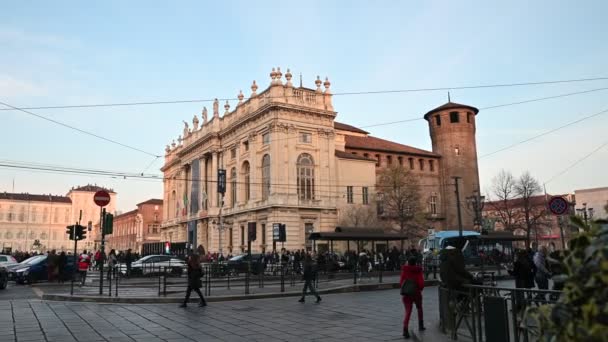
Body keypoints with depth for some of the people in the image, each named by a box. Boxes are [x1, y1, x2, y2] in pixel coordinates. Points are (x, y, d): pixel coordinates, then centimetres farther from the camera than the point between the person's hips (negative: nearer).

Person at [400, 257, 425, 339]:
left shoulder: (404, 271, -4)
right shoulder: (418, 271, -9)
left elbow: (401, 282, -4)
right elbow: (421, 283, -15)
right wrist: (420, 289, 6)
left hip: (406, 294, 1)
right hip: (416, 293, 0)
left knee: (408, 312, -1)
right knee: (419, 308, 26)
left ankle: (405, 329, -20)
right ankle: (420, 326, 36)